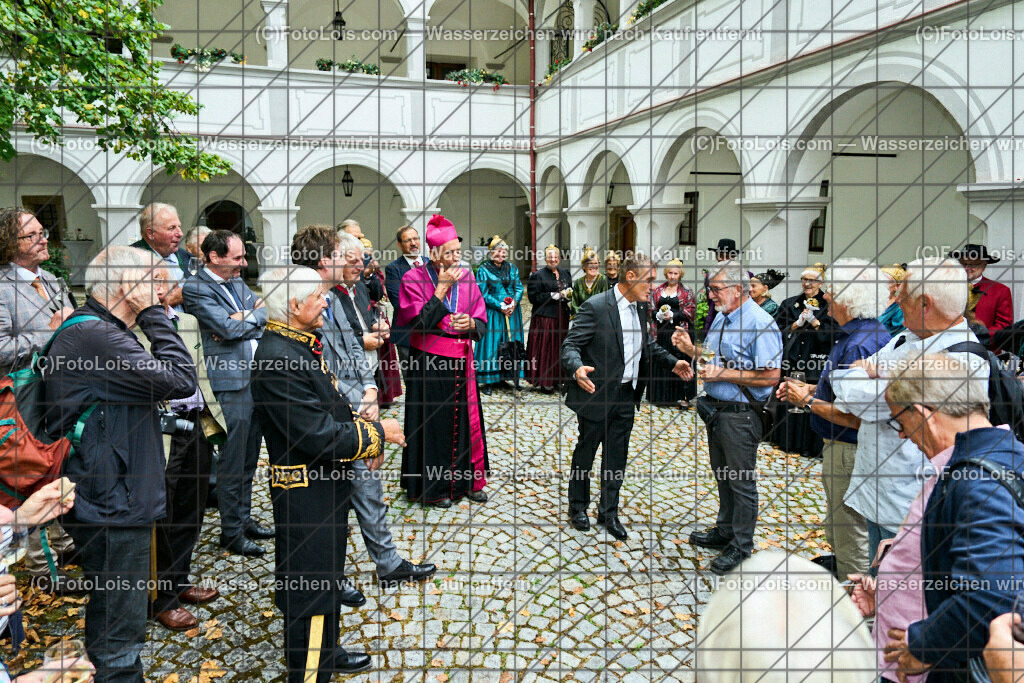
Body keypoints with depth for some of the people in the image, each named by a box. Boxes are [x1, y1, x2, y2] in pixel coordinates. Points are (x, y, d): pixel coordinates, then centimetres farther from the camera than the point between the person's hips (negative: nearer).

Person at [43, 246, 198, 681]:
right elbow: (181, 380, -25)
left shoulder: (88, 331, 13)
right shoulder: (95, 336, -22)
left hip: (111, 502, 11)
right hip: (113, 507, -11)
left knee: (109, 628, 26)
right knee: (118, 641, 3)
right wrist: (154, 315, -19)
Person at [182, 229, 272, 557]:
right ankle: (231, 532, 16)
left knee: (249, 459, 17)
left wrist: (244, 321, -10)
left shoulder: (237, 281, 14)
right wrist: (255, 315, -2)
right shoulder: (195, 288, -10)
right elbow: (229, 327, -19)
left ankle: (244, 518, 30)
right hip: (230, 385, -8)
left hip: (257, 378, 8)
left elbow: (266, 312, 8)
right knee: (232, 462, 2)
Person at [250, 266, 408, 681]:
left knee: (327, 578, 25)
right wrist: (377, 433, -15)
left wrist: (365, 431, 2)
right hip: (305, 495, -11)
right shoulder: (277, 360, -27)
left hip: (325, 485, 11)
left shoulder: (301, 346, 6)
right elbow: (319, 436, -27)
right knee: (312, 587, 4)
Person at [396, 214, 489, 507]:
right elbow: (419, 323, -18)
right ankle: (435, 487, 19)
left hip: (461, 361, 4)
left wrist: (470, 324, -15)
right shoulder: (414, 278, -8)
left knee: (466, 421, 10)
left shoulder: (466, 276, 5)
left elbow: (482, 322, 8)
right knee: (433, 425, 4)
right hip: (429, 364, -4)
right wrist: (441, 288, -17)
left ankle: (468, 480, 27)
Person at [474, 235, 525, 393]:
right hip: (492, 313, -4)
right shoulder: (483, 269, -2)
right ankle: (487, 381, 2)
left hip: (511, 311, 5)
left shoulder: (512, 268, 11)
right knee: (491, 343, -4)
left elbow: (519, 287, 9)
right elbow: (483, 293, -7)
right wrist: (500, 306, -15)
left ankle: (502, 378, 15)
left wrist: (514, 302, -10)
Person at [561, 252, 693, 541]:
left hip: (626, 395, 6)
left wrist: (672, 362, 6)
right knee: (585, 453, 12)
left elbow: (647, 344, 20)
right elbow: (571, 345, -19)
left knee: (617, 457, 13)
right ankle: (578, 507, 31)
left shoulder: (641, 307, 7)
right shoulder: (596, 306, -17)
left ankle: (608, 512, 29)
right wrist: (577, 368, -39)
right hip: (597, 395, -6)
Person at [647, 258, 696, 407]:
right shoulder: (657, 290, 12)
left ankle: (682, 395, 3)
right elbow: (650, 309, 9)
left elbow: (690, 310, -3)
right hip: (661, 332, 3)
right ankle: (661, 395, 13)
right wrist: (659, 315, -11)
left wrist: (673, 315, -14)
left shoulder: (686, 291, 4)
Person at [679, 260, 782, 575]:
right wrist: (691, 350, 2)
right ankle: (725, 531, 38)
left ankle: (741, 547, 17)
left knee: (741, 481, 3)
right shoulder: (721, 318, 10)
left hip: (740, 415, -9)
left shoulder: (760, 324, -19)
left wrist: (724, 374, -23)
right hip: (716, 409, 9)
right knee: (723, 475, 21)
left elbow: (771, 375, -23)